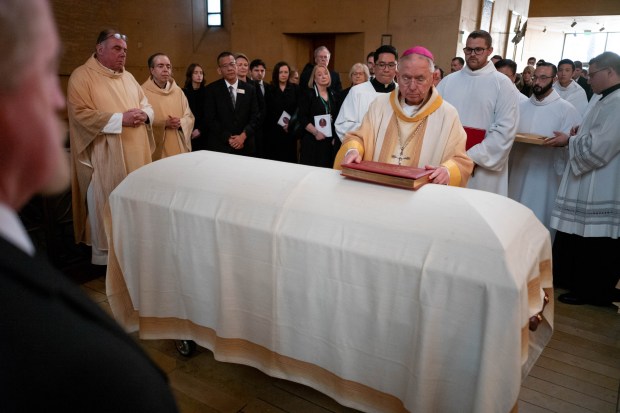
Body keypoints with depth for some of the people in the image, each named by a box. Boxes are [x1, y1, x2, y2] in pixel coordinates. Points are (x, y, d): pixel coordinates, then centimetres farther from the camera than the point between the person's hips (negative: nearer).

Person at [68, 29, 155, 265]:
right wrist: (120, 119, -20)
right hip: (105, 156, -6)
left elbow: (146, 105, 17)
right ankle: (104, 255, 13)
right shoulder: (82, 76, -5)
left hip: (136, 154, 6)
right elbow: (81, 114, -15)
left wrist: (144, 115, -7)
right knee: (106, 204, 0)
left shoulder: (128, 77, 17)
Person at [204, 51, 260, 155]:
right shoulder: (211, 89, 0)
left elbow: (255, 117, 2)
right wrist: (228, 138, -13)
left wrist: (243, 136, -12)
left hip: (245, 146, 2)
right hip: (219, 147, -2)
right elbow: (210, 119, -5)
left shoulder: (250, 89, 7)